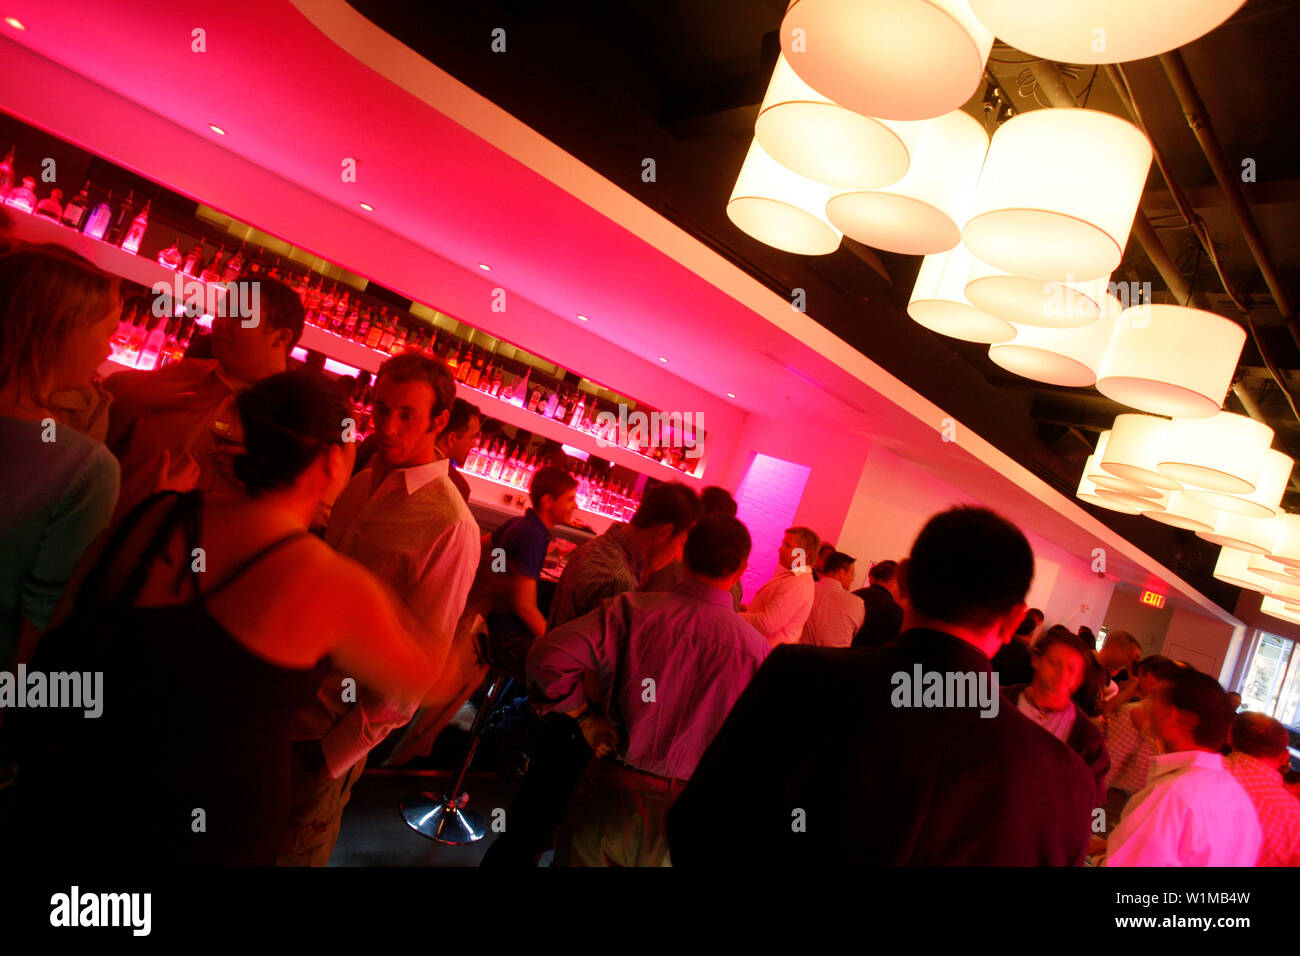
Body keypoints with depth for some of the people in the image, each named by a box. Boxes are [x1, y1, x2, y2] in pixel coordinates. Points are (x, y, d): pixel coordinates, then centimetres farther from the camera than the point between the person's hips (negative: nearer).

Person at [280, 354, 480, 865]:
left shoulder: (452, 527, -22)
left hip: (335, 728, -6)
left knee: (294, 849, 14)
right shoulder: (363, 483, 2)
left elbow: (423, 656, -19)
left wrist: (345, 746, -14)